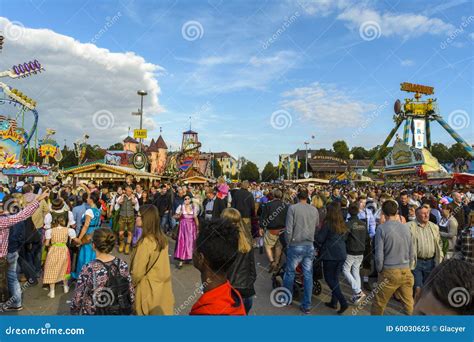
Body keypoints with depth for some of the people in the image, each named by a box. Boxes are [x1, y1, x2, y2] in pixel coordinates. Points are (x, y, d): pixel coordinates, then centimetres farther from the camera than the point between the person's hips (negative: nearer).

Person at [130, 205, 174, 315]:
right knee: (160, 312, 19)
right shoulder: (162, 238, -3)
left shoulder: (145, 242, -25)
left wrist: (129, 285, -2)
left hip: (148, 289, -7)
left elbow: (137, 273, -19)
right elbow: (160, 265, 5)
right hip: (162, 286, 7)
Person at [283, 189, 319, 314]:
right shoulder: (314, 210, 0)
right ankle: (307, 305, 15)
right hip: (310, 246, 3)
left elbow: (288, 229, -13)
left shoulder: (293, 208, -11)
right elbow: (317, 227, 8)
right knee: (308, 275, 9)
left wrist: (288, 242, 1)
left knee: (290, 273, 13)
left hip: (296, 246, -3)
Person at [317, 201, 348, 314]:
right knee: (335, 278, 16)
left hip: (330, 254, -6)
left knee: (329, 279, 4)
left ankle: (343, 302, -6)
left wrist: (321, 245, 9)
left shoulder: (328, 224, -14)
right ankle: (334, 302, 23)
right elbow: (345, 238, 16)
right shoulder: (343, 224, 5)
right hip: (342, 254, 6)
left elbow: (319, 239, -11)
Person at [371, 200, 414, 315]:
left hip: (389, 272, -4)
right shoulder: (406, 227, 2)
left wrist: (379, 270, 4)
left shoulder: (382, 228, -12)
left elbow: (379, 254, -11)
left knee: (378, 303, 10)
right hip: (406, 271, 5)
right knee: (409, 303, 14)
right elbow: (411, 252, 10)